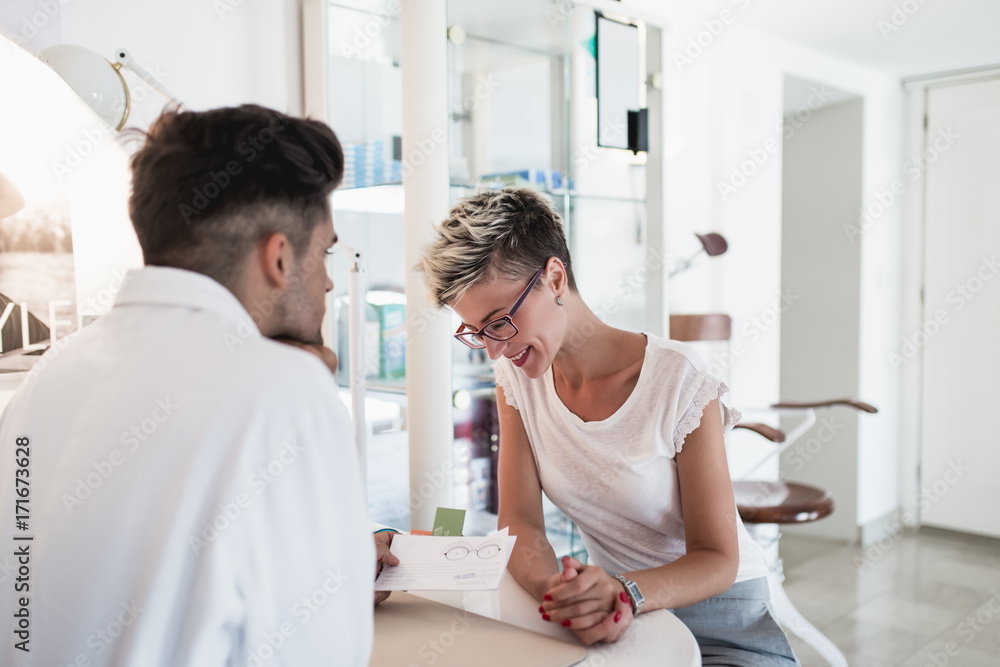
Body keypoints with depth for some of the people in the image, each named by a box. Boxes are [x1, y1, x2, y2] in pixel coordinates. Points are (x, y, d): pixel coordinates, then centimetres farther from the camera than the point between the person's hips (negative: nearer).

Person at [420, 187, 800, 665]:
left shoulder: (678, 380, -16)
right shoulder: (517, 378, -3)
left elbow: (717, 558, -13)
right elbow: (519, 523, -6)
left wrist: (627, 592, -33)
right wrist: (557, 591, -27)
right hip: (610, 611, 3)